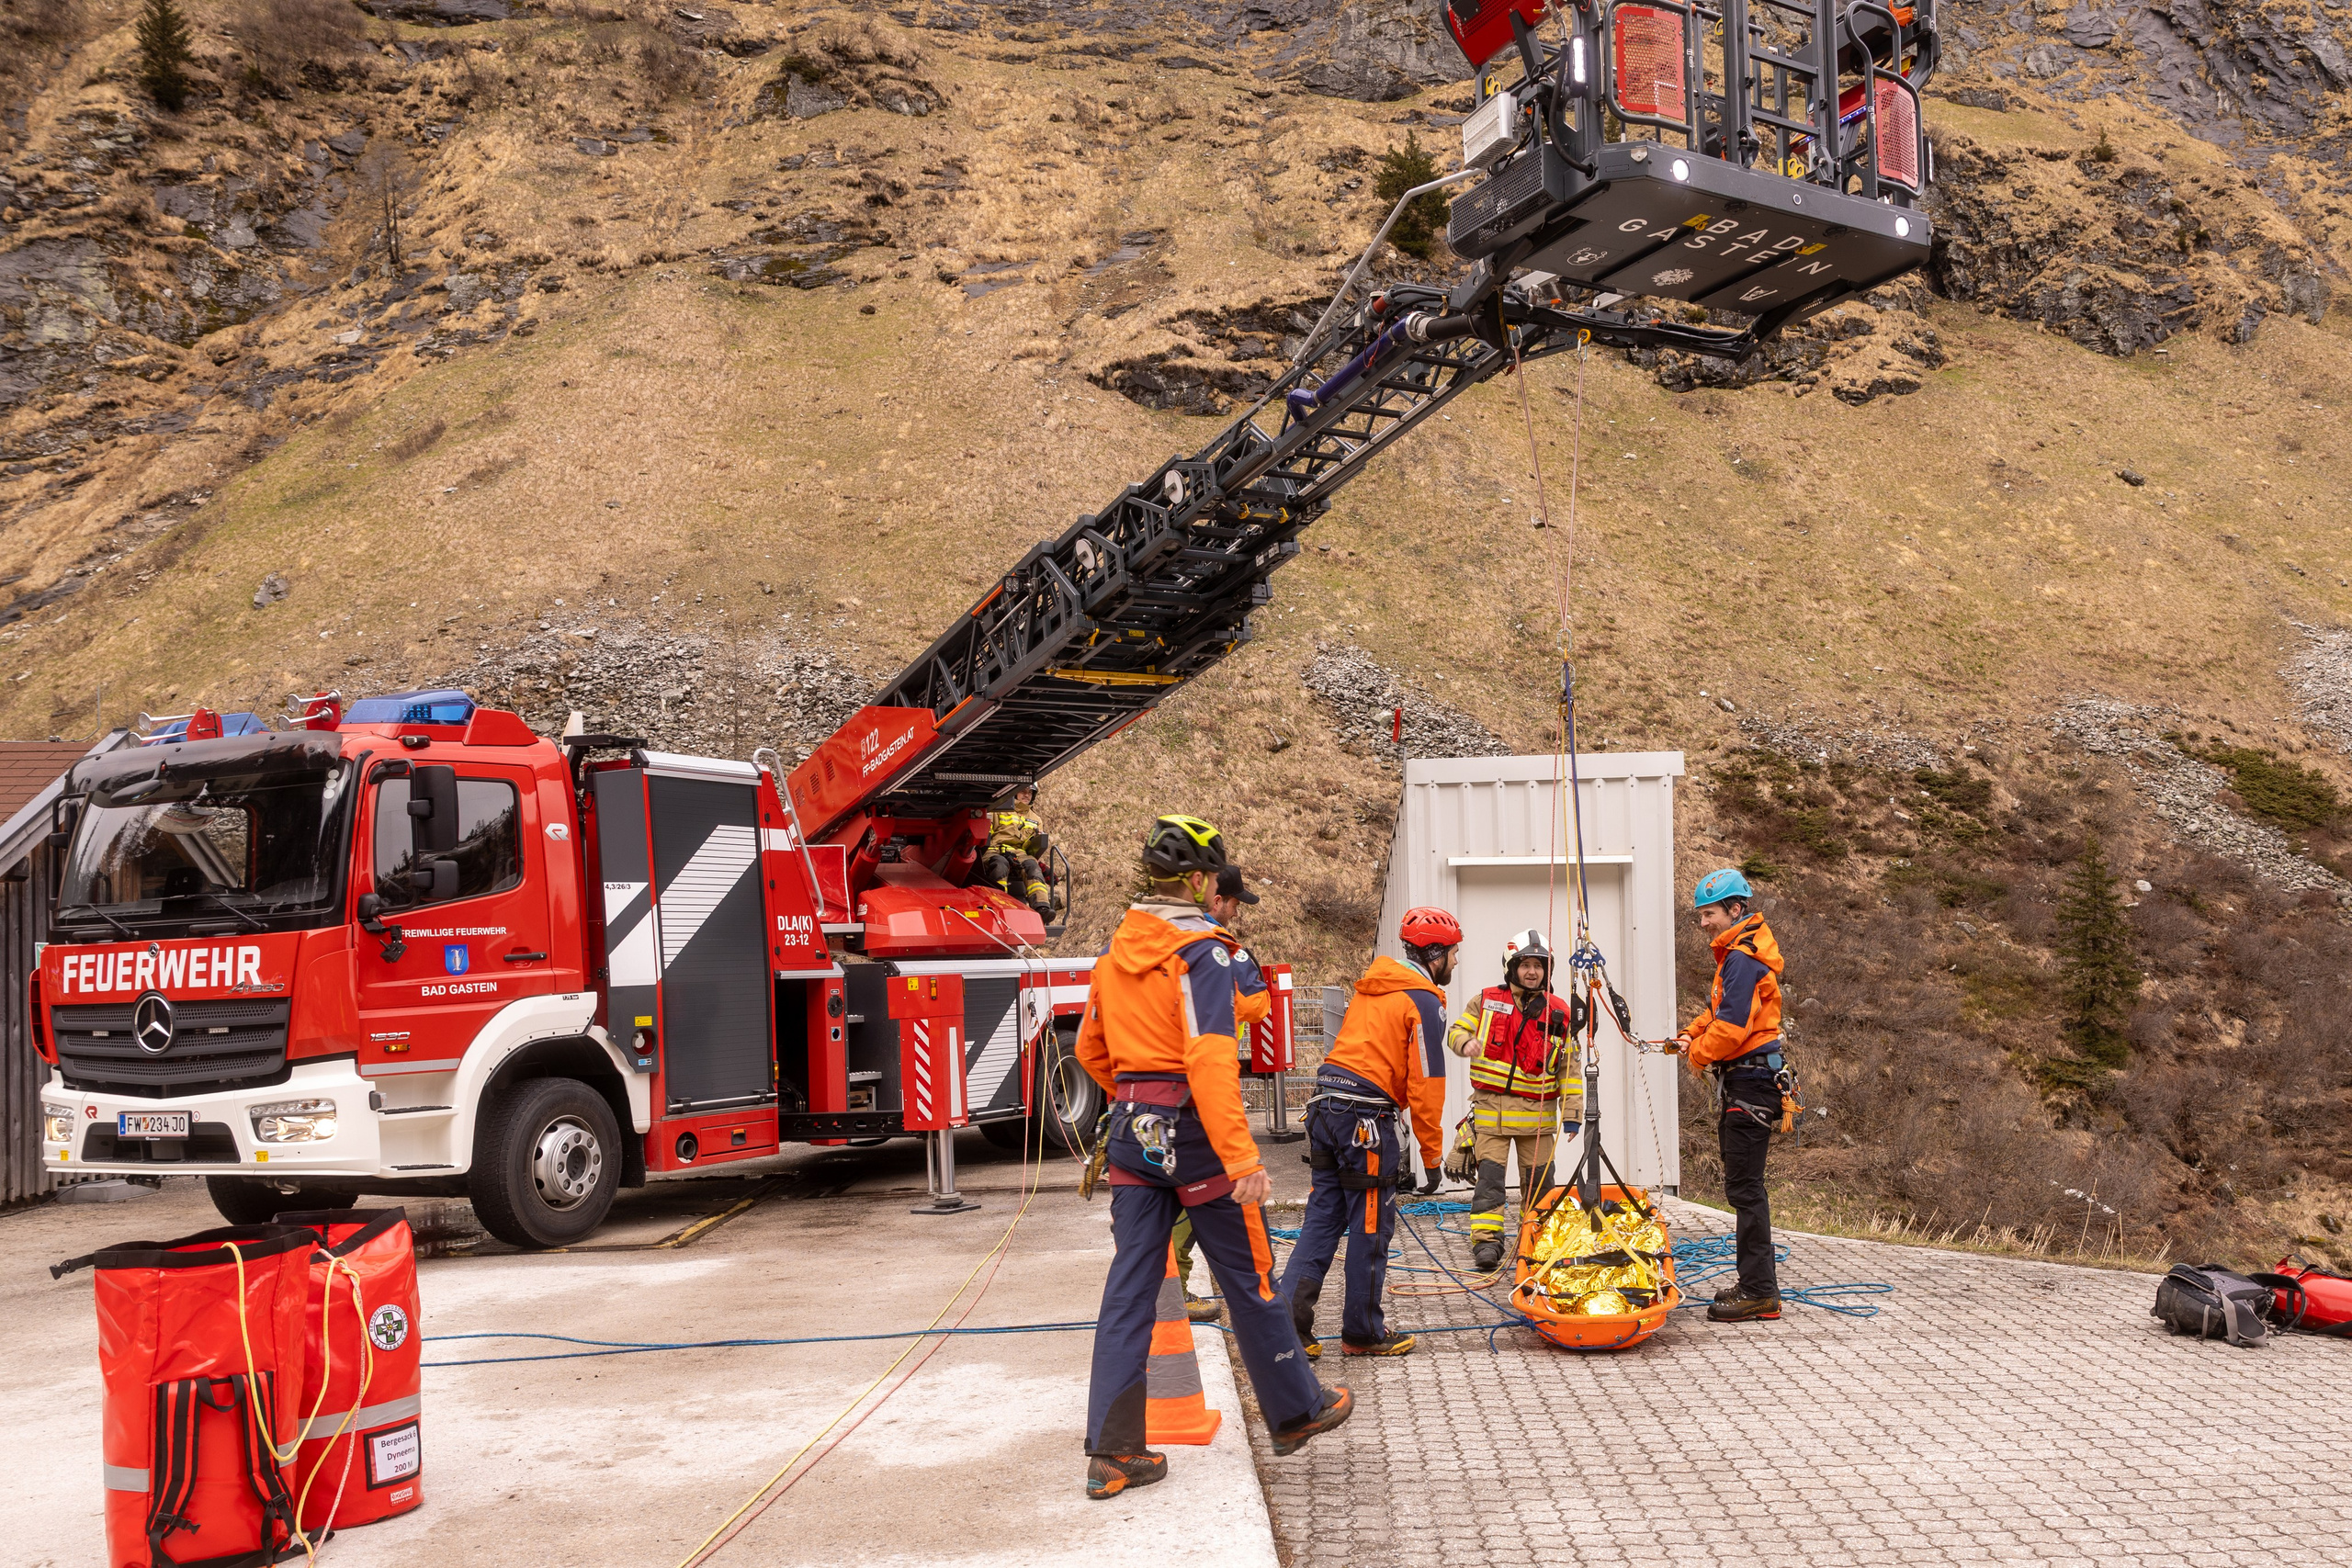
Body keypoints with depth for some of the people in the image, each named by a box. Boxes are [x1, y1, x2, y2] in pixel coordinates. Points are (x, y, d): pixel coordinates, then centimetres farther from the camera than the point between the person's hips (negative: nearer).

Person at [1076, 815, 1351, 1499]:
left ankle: (1112, 1451, 6)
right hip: (1194, 1132, -7)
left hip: (1133, 1133, 7)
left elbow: (1090, 1049, 18)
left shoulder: (1116, 951, 8)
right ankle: (1295, 1411, 26)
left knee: (1130, 1285, 7)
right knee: (1248, 1276, 9)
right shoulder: (1199, 951, -15)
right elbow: (1210, 1061, -24)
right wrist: (1242, 1158, -26)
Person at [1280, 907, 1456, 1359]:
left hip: (1325, 1107, 8)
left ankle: (1287, 1320, 7)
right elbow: (1424, 1085, -9)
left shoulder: (1371, 987, 19)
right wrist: (1431, 1155, -3)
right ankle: (1363, 1333, 13)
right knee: (1371, 1225, 4)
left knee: (1323, 1218, 11)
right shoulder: (1424, 1002, -6)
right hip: (1366, 1115, -8)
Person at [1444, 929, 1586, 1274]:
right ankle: (1486, 1243, -5)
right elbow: (1456, 1031, 9)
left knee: (1540, 1182, 6)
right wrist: (1466, 1043, -15)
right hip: (1491, 1107, -1)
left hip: (1537, 1112, 1)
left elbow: (1569, 1064, 8)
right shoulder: (1487, 1001, 4)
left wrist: (1574, 1108, 2)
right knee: (1490, 1177, -7)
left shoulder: (1559, 1013, 6)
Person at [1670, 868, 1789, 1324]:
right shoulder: (1737, 953, 17)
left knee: (1744, 1187, -8)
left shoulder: (1744, 959, -16)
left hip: (1751, 1083, -11)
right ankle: (1757, 1284, 22)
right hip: (1744, 1081, 11)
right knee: (1744, 1186, 15)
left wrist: (1699, 1055, -7)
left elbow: (1732, 1027, -23)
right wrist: (1692, 1034, 9)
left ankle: (1759, 1292, -4)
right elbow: (1718, 1010, 26)